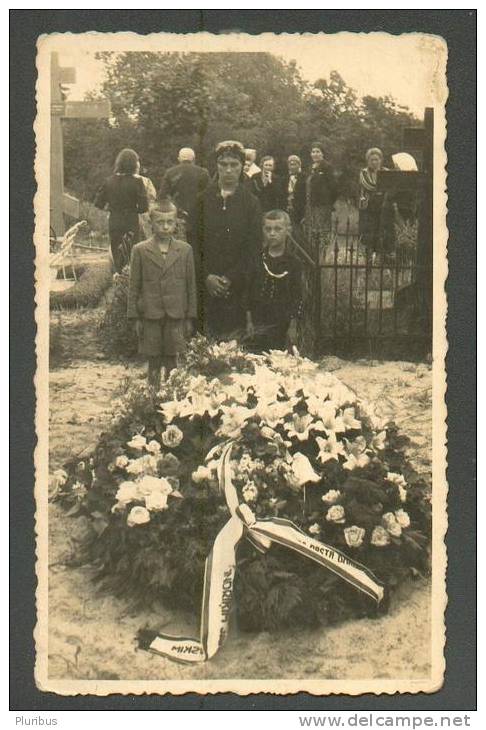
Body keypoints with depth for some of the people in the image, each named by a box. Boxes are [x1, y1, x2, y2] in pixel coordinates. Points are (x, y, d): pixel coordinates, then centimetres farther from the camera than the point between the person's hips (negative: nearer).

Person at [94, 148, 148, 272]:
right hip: (131, 224, -4)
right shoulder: (136, 181, -11)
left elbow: (98, 202, 4)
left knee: (117, 257, 13)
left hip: (114, 224, 4)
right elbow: (144, 207, -12)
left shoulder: (110, 181, 1)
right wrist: (133, 210, 8)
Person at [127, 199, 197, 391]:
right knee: (154, 363, 7)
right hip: (150, 315, 0)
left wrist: (190, 317, 5)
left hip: (176, 317, 0)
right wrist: (134, 317, -1)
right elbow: (134, 286, 3)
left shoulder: (185, 250, 4)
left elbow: (191, 284, 7)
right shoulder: (140, 250, 1)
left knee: (172, 362, 5)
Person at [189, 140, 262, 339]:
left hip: (237, 285, -1)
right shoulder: (203, 199, 7)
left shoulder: (251, 203, 4)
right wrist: (206, 276, -7)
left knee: (234, 335, -4)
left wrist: (231, 279, -9)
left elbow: (254, 247, -1)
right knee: (207, 337, -1)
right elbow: (194, 241, 5)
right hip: (206, 285, 1)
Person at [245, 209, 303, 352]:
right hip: (259, 322, 1)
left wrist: (293, 326, -5)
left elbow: (297, 297, -1)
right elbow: (249, 291, 5)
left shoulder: (293, 263, -1)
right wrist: (249, 321, 1)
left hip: (283, 323, -1)